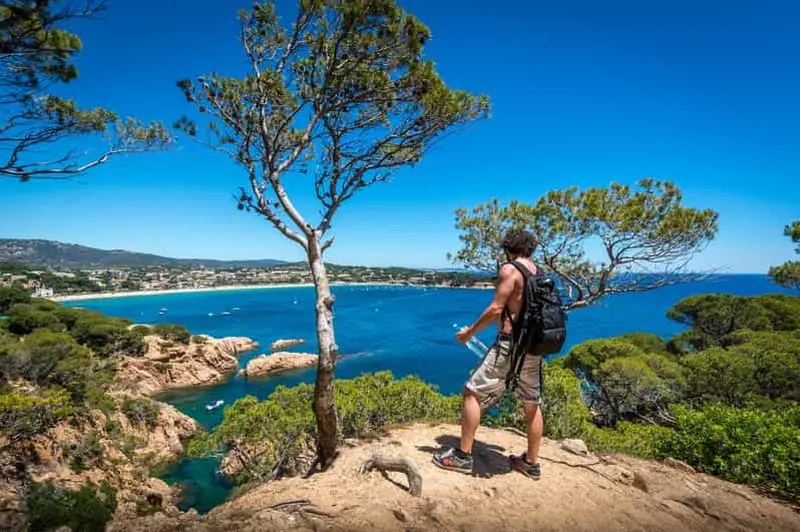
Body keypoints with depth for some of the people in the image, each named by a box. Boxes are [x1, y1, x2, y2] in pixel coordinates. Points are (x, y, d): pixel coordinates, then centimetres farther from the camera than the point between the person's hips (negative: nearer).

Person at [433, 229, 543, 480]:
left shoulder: (509, 269, -11)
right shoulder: (538, 272, 10)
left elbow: (496, 309, -16)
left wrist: (470, 332, -5)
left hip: (510, 344, -8)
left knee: (472, 393, 2)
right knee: (532, 403, 15)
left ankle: (463, 456, 8)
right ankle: (531, 463, 28)